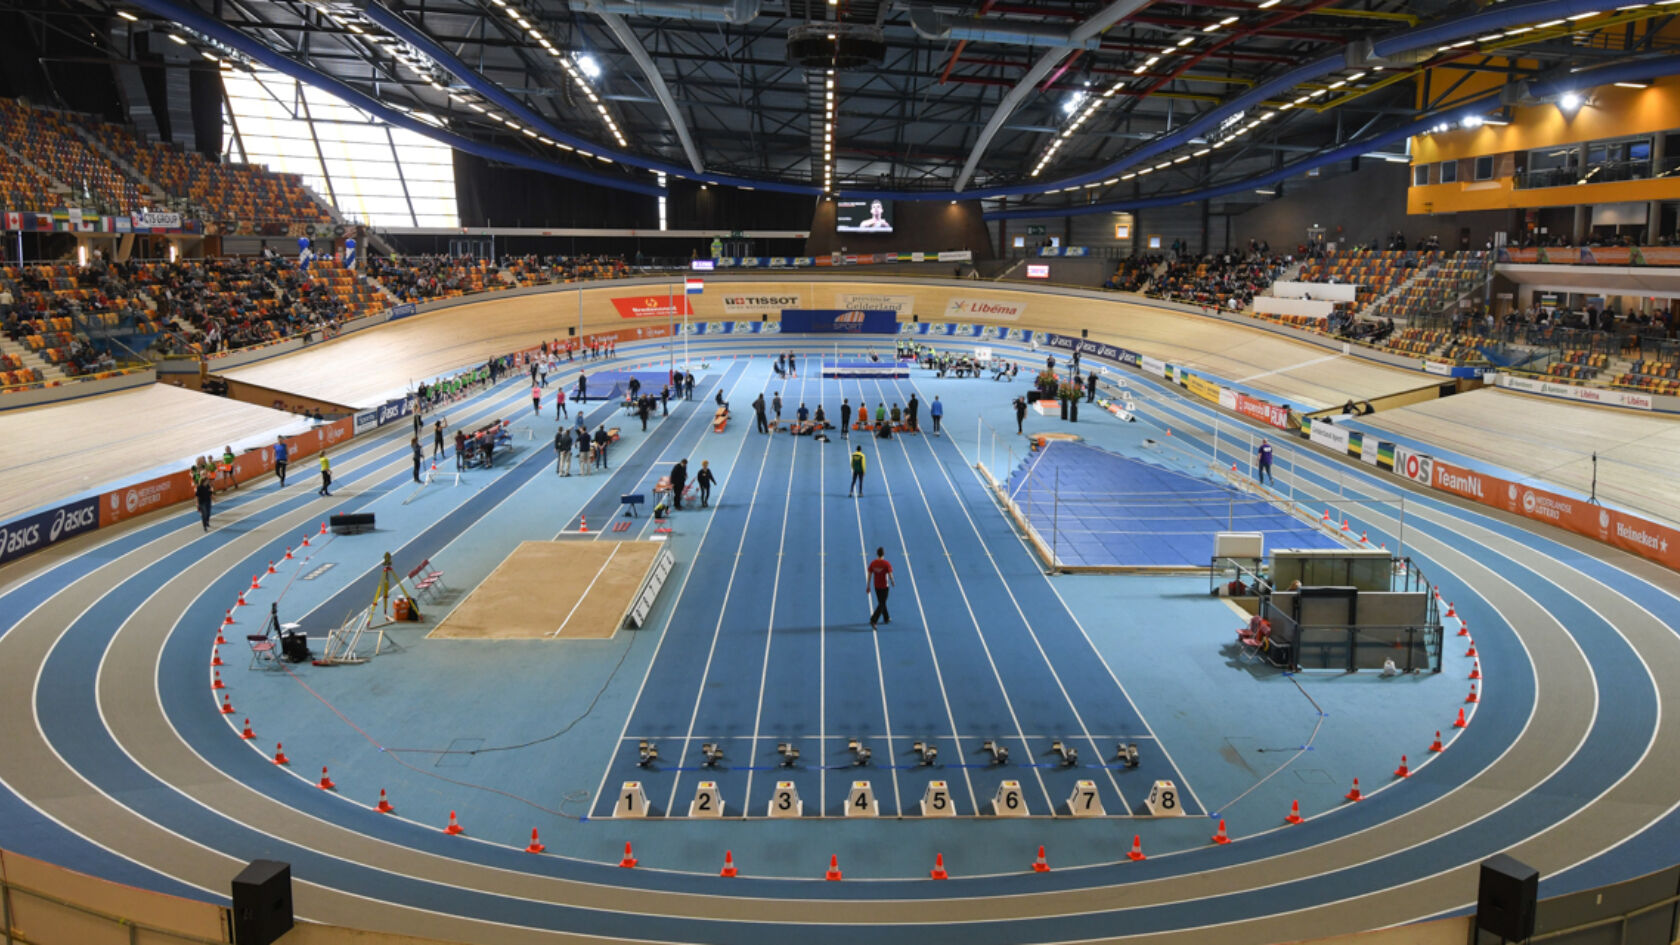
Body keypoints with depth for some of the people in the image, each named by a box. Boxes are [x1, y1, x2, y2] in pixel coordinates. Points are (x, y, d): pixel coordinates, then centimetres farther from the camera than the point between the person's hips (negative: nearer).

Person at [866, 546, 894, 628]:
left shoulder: (872, 563, -6)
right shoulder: (887, 563, -18)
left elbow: (869, 576, -3)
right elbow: (890, 575, -15)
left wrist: (868, 586, 6)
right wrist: (892, 582, 5)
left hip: (876, 586, 5)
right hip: (884, 586, -5)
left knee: (881, 602, 22)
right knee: (881, 604, 0)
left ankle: (886, 618, 36)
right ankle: (873, 620, -13)